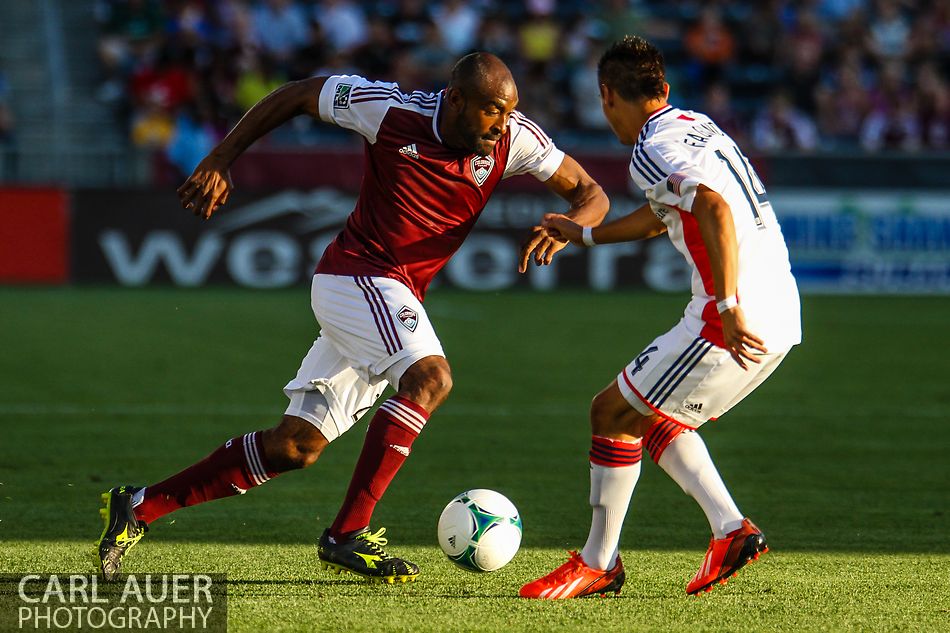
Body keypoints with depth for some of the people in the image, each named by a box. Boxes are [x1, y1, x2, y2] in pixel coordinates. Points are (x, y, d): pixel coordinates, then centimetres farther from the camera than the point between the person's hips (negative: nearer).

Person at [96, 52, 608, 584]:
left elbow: (590, 194, 2)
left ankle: (140, 506, 13)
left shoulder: (514, 138, -5)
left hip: (397, 299, 6)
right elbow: (298, 95, 1)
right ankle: (348, 534, -28)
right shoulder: (392, 109, -14)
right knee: (430, 377, -30)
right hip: (356, 275, -6)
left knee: (296, 447, 5)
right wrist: (220, 161, 1)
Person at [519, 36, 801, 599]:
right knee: (653, 415, 23)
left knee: (613, 411, 3)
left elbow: (715, 208, -28)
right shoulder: (695, 125, 19)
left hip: (739, 325, -9)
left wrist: (728, 306, -31)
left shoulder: (654, 152, -10)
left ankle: (599, 563, 11)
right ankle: (730, 529, 11)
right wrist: (583, 234, 46)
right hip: (781, 317, 9)